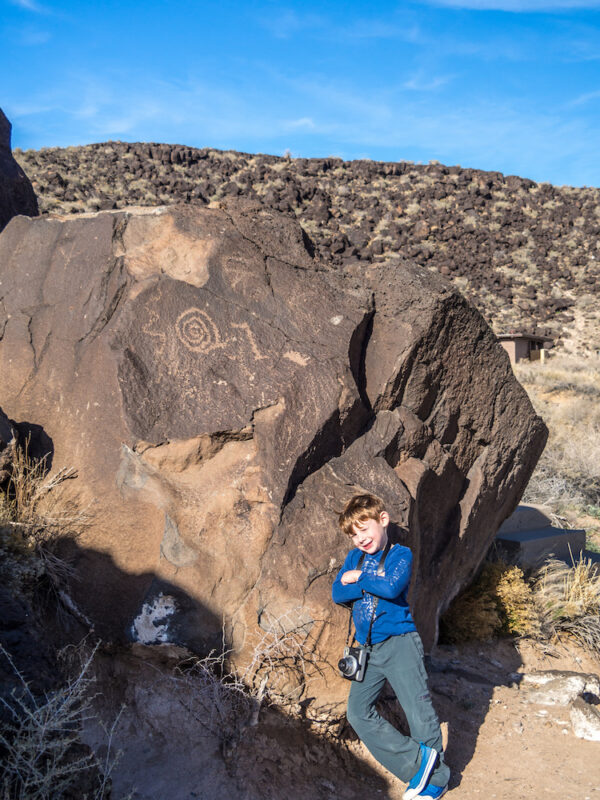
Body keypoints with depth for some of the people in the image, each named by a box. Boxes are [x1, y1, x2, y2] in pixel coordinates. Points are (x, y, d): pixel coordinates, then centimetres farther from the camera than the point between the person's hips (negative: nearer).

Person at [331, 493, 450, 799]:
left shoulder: (400, 555, -6)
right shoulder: (354, 557, 10)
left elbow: (392, 586, -24)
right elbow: (338, 593, -2)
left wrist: (360, 578, -10)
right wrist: (373, 587, -13)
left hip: (399, 644, -6)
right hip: (368, 650, 6)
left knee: (419, 712, -2)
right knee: (358, 712, 0)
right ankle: (418, 762, 4)